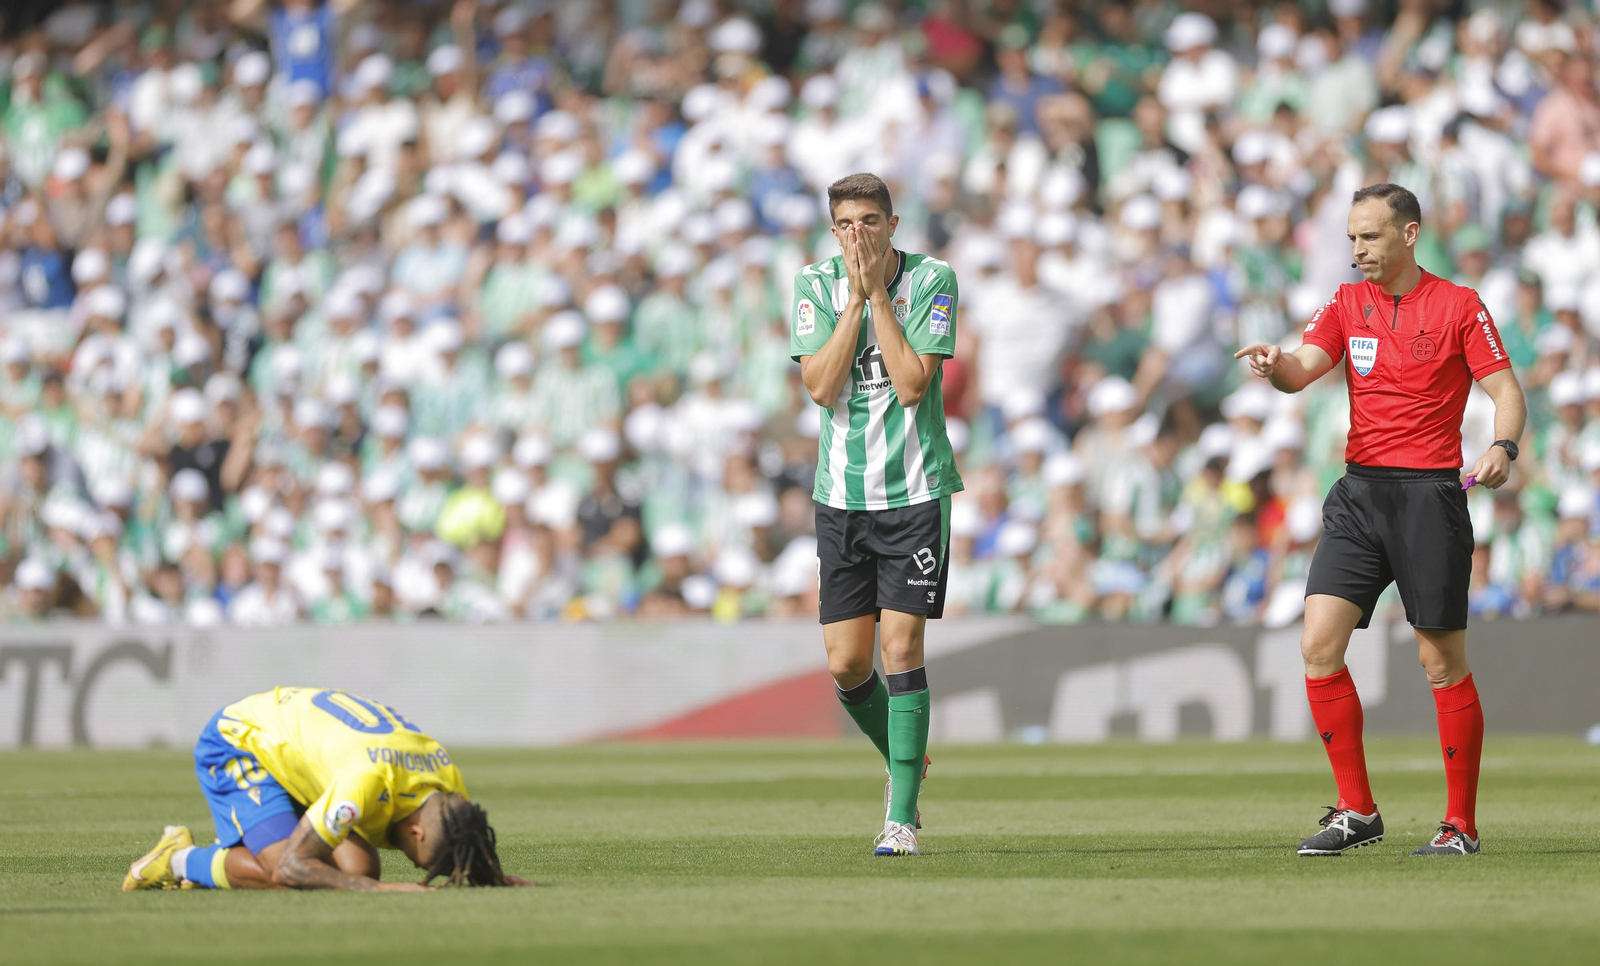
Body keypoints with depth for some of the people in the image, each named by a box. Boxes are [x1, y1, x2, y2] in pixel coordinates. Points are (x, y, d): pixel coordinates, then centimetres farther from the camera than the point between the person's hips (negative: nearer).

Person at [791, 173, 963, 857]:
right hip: (842, 494, 3)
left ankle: (902, 816, -6)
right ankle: (906, 762, 30)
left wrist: (877, 293, -17)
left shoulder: (932, 280, -7)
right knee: (846, 665, 2)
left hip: (915, 492, -3)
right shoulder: (816, 284, -1)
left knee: (901, 647, -11)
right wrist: (856, 298, -17)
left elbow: (912, 385, -17)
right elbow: (820, 385, -12)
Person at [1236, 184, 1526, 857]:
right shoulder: (1348, 304, 11)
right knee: (1318, 647, -7)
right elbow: (1303, 369, -2)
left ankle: (1461, 823, 7)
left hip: (1431, 494, -4)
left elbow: (1505, 391, -2)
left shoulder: (1459, 306, -1)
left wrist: (1503, 446, -23)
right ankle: (1356, 812, 2)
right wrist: (1275, 366, -26)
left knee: (1442, 662, -2)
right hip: (1359, 492, 4)